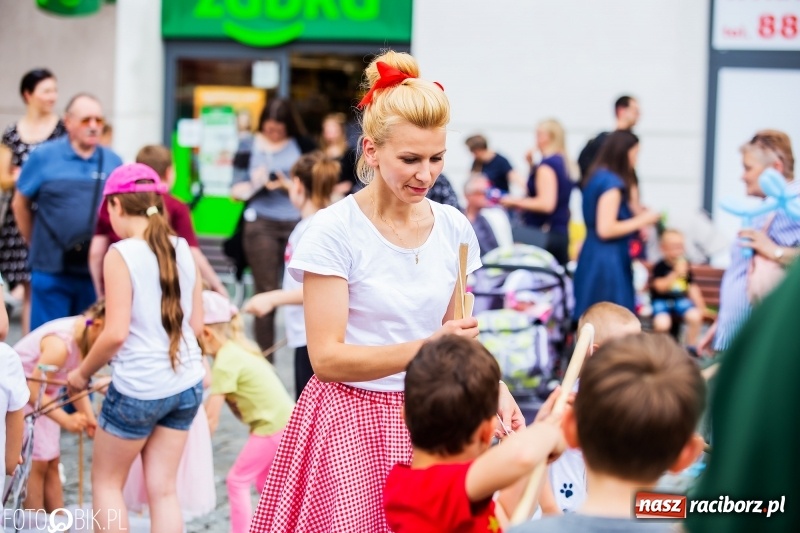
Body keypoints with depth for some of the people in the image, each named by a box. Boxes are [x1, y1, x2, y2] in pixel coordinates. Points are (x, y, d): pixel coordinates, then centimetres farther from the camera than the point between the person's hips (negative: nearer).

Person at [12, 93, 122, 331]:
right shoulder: (44, 157, -2)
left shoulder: (113, 162, 4)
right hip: (52, 270, -2)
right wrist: (36, 243, 12)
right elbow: (21, 204, 9)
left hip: (96, 272, 2)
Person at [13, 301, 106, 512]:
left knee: (52, 462, 7)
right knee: (36, 462, -10)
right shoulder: (60, 344, -35)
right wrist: (66, 420, -36)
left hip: (43, 390, 8)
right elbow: (33, 390, -33)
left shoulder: (84, 337, -9)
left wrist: (90, 419, -11)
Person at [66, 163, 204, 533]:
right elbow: (196, 325, 8)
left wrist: (82, 373, -1)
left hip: (138, 387, -6)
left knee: (106, 482, 14)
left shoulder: (121, 254, -13)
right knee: (163, 489, 10)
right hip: (186, 384, 6)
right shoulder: (182, 249, 4)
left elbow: (116, 333, -16)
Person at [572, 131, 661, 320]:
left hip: (593, 257, 10)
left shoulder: (598, 177, 14)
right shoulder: (612, 183, -15)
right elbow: (606, 229, -21)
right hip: (607, 262, -10)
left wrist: (637, 220, 16)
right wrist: (641, 221, -11)